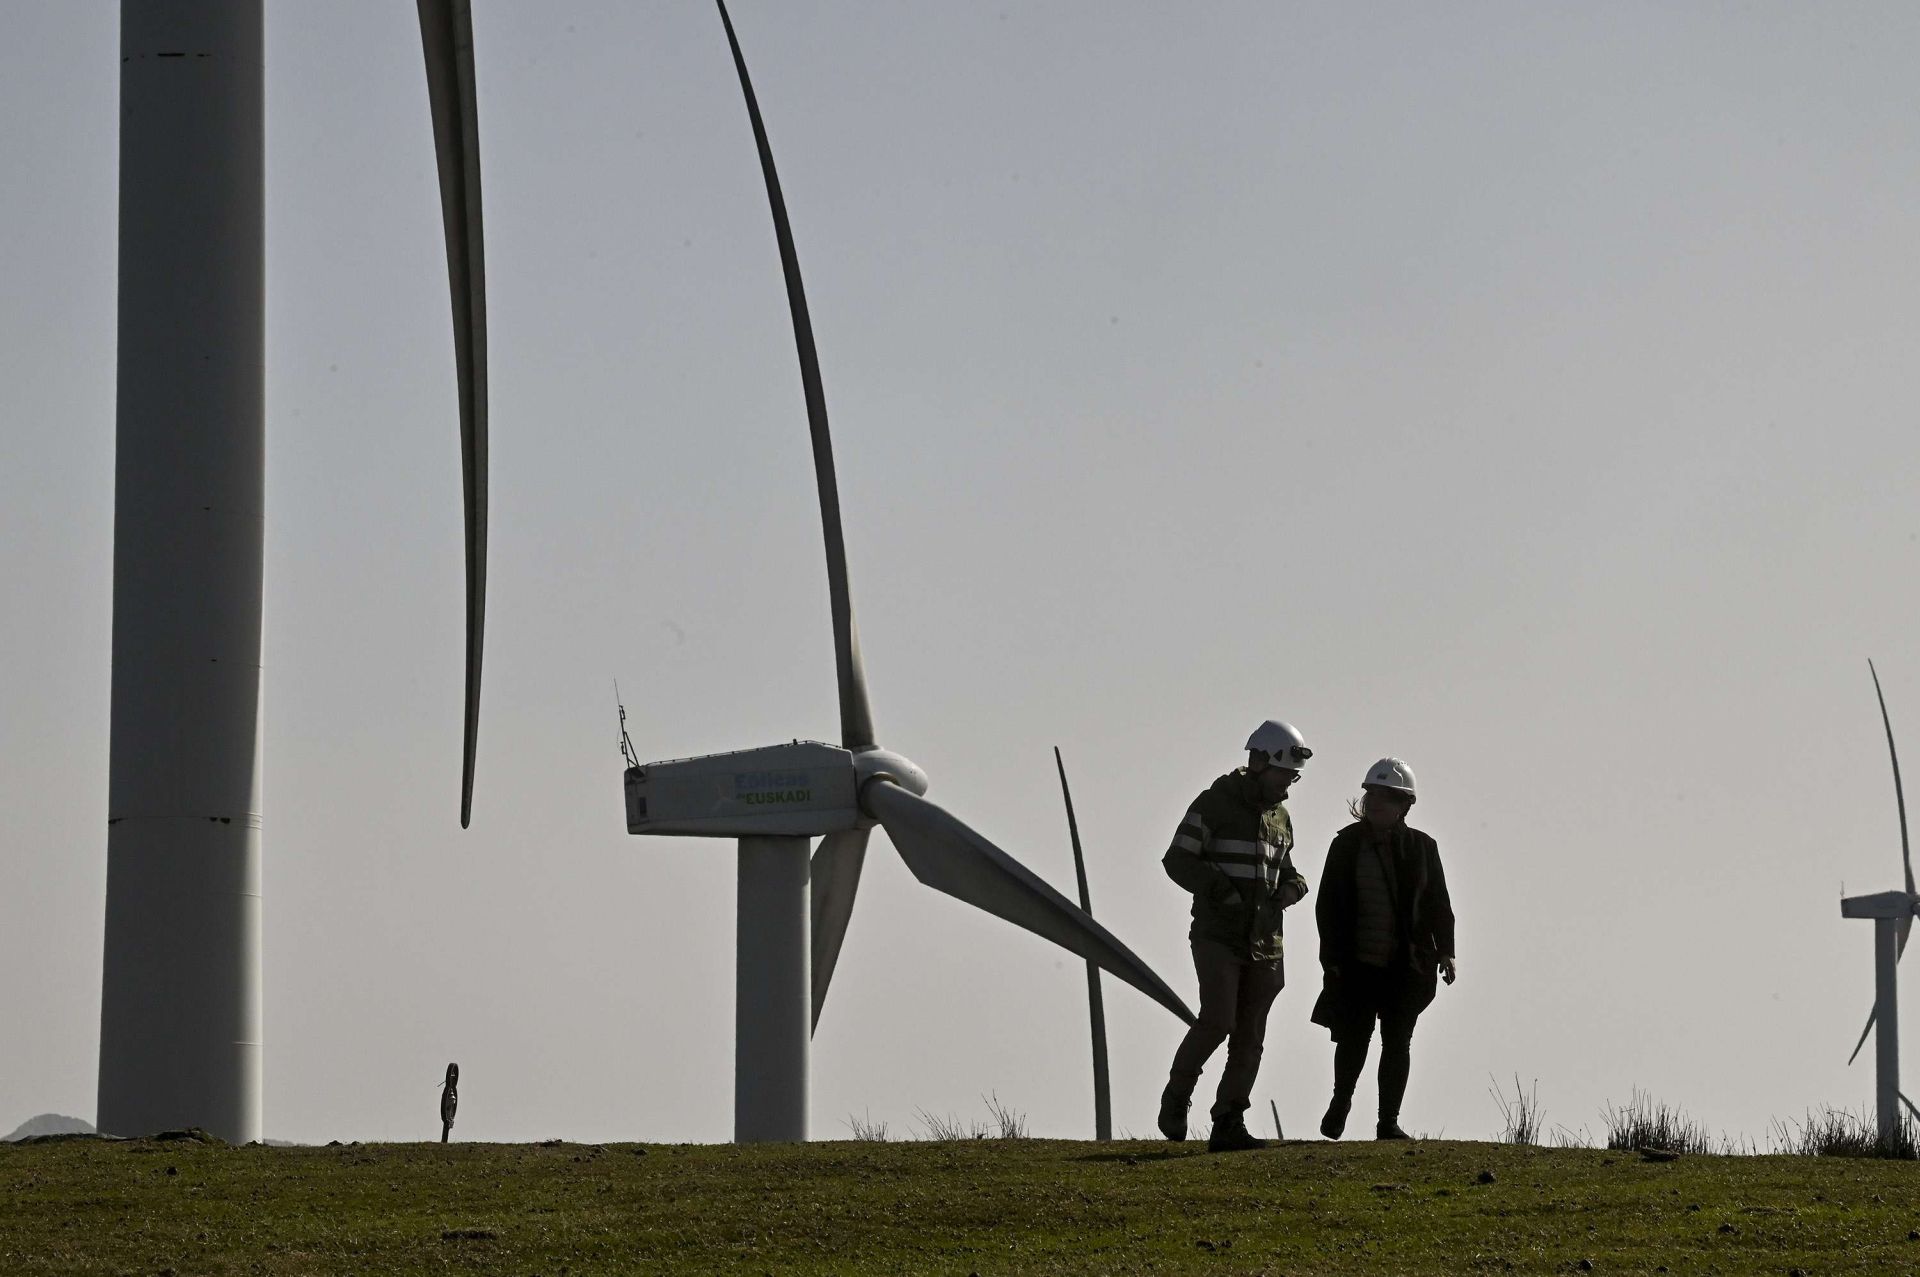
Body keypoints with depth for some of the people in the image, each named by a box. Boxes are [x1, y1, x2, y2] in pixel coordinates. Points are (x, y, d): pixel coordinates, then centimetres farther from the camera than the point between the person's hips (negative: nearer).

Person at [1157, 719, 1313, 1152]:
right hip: (1218, 937, -6)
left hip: (1264, 940, 6)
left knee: (1250, 1036, 2)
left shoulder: (1280, 817, 14)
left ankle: (1229, 1126, 5)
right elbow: (1178, 860, -9)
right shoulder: (1214, 804, -5)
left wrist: (1291, 888, 2)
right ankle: (1176, 1099, 1)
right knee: (1218, 1021, -19)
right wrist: (1225, 892, -19)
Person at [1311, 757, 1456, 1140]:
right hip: (1357, 964, -1)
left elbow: (1438, 904, 8)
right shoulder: (1346, 845, 2)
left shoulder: (1421, 847, 5)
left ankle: (1389, 1121, 8)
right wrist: (1331, 959, -4)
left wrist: (1445, 951, -2)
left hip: (1406, 964, 1)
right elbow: (1328, 904, 2)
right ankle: (1341, 1101, 24)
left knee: (1397, 1041, 1)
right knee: (1353, 1037, -2)